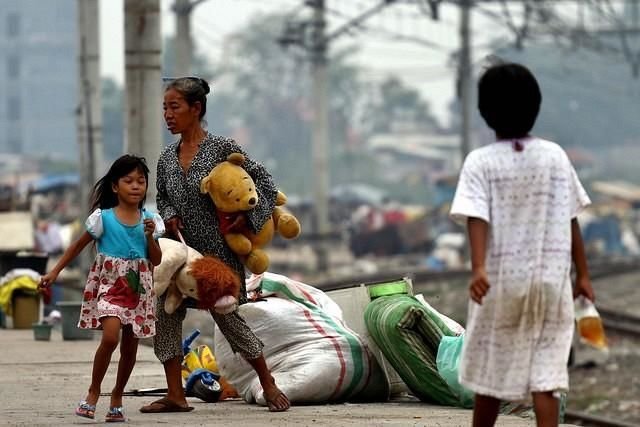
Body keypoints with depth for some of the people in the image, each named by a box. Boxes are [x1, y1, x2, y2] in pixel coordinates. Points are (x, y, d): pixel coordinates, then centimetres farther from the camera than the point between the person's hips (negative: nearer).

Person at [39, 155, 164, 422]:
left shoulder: (150, 220, 4)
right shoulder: (103, 217, -5)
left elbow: (156, 260, 5)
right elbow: (78, 246, 5)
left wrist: (150, 236, -12)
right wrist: (55, 272, 2)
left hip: (138, 287, 4)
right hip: (109, 284, -4)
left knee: (130, 347, 7)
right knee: (110, 336, -23)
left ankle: (117, 397, 25)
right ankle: (93, 392, -6)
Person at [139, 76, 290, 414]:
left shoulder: (222, 148, -9)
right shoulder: (167, 158, 7)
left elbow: (261, 179, -4)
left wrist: (252, 220, -12)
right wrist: (169, 216, -1)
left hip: (217, 250, -6)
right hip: (181, 250, 6)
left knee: (226, 316, -3)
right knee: (165, 311, -5)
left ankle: (269, 386, 14)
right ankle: (175, 395, 1)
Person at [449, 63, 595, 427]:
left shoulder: (481, 162, -5)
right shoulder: (555, 156, 2)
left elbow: (477, 217, -17)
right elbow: (571, 221, 3)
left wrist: (479, 268, -27)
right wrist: (583, 274, 10)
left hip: (502, 278, -1)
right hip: (551, 277, 1)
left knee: (493, 366, 12)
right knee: (546, 370, -1)